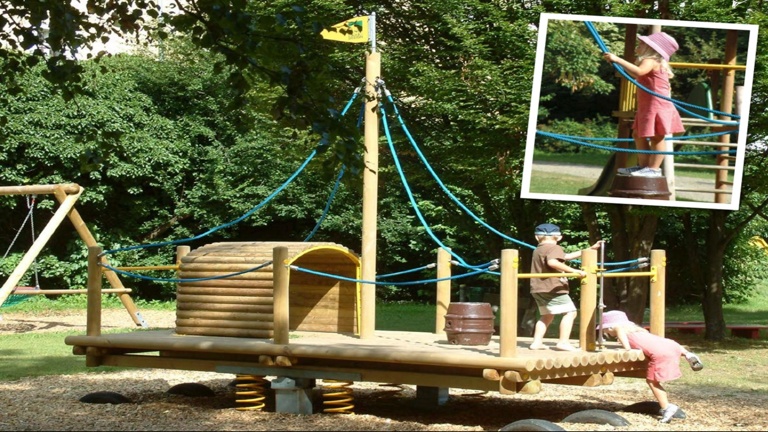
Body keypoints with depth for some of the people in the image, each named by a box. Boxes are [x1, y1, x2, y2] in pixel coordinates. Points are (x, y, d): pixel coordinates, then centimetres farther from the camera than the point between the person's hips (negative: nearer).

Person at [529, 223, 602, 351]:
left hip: (538, 289, 9)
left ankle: (537, 342, 15)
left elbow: (566, 256, 24)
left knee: (547, 315, 21)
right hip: (552, 289, -9)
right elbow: (552, 262, -33)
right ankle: (563, 342, -16)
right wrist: (574, 271, -31)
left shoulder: (538, 250, 21)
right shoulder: (554, 248, -9)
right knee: (570, 312, -7)